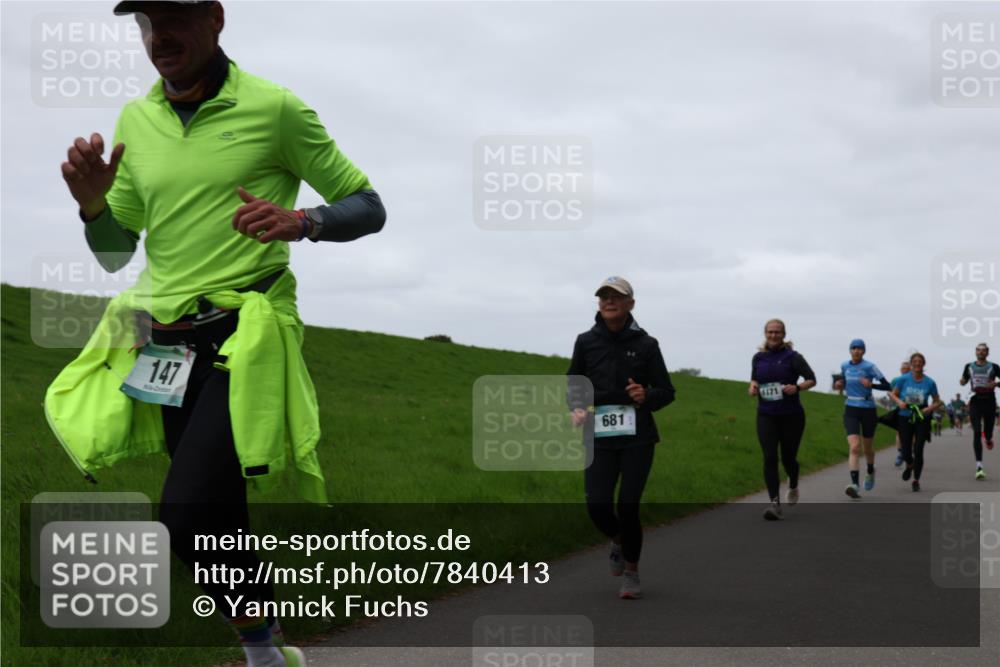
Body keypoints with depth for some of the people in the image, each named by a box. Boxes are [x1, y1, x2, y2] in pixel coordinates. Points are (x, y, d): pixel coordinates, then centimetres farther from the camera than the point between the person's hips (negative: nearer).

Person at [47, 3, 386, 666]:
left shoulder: (274, 108, -5)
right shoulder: (134, 120, 9)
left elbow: (369, 208, 0)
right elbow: (114, 252, 16)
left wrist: (301, 222, -21)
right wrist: (91, 203, -6)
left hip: (244, 339, -6)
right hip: (166, 347, 6)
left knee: (188, 513, -21)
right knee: (216, 525, 12)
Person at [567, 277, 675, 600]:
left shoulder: (645, 344, 0)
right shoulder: (586, 342, 4)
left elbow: (666, 391, 5)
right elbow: (573, 383, 15)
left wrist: (647, 396, -17)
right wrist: (576, 408, -5)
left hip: (637, 439, -1)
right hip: (600, 439, 2)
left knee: (628, 506, -6)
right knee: (597, 506, -8)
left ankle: (631, 571, 18)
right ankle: (618, 540, 29)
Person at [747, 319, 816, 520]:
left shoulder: (792, 357, -6)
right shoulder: (758, 358, 6)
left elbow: (811, 379, -3)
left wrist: (797, 387, -22)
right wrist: (753, 386, -2)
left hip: (791, 415, -2)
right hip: (766, 415, 2)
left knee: (788, 458, 9)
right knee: (770, 458, -12)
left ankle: (793, 487, 43)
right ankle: (775, 503, -13)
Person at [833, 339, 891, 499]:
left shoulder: (869, 367, -9)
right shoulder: (844, 366, 4)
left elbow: (887, 386, -12)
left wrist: (871, 384, -27)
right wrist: (840, 385, 1)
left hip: (868, 410, -2)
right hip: (851, 410, 2)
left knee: (868, 447, 15)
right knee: (854, 447, -16)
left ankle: (870, 472, 47)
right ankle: (855, 485, -25)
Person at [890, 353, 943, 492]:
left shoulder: (930, 382, -5)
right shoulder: (904, 379, -5)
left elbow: (937, 401, 5)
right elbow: (893, 394, 7)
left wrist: (929, 408, -14)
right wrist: (899, 401, -13)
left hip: (922, 419, 0)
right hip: (905, 417, 0)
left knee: (918, 450, -7)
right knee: (906, 452, 0)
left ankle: (916, 480, 11)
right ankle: (909, 465, 38)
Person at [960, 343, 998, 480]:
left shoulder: (993, 367, 3)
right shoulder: (969, 366, 9)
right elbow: (964, 382, 19)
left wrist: (995, 383, -15)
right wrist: (962, 381, -3)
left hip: (989, 402, 0)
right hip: (975, 402, 0)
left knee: (988, 433, 5)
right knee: (977, 433, -11)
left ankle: (988, 439, 47)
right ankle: (979, 466, -15)